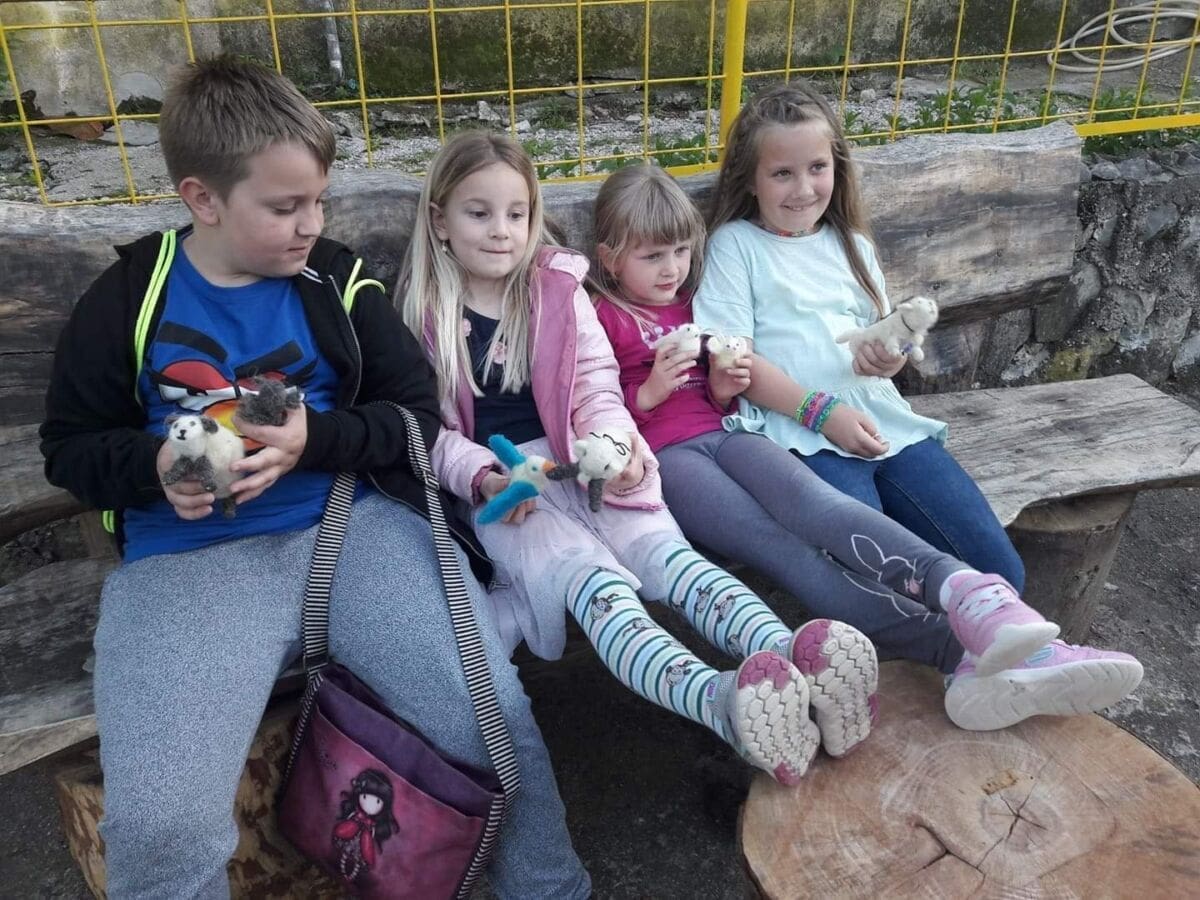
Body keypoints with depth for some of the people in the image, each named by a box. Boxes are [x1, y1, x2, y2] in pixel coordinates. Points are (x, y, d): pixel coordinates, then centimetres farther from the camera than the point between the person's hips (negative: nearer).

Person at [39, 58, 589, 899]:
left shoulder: (336, 281, 5)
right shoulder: (125, 301, 4)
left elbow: (416, 410, 4)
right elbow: (71, 447, 11)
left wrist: (313, 439, -15)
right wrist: (157, 465, -12)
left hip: (353, 525, 1)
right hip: (187, 556, 0)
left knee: (499, 721, -15)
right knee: (159, 826, -22)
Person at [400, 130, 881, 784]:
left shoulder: (559, 289, 12)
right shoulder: (421, 316, 6)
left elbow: (597, 386, 6)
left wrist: (614, 444, -16)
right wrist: (482, 477, -17)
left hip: (579, 465, 3)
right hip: (491, 488, -3)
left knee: (665, 552, -27)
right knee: (590, 578, -32)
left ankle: (795, 662, -52)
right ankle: (725, 700, -58)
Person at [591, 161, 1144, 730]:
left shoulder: (692, 308, 25)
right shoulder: (598, 320, 9)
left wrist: (723, 386, 4)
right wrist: (649, 393, -11)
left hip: (721, 431, 5)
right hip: (658, 455, -5)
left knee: (808, 500, -30)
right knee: (780, 545, -29)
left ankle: (966, 594, -53)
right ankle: (957, 651, -47)